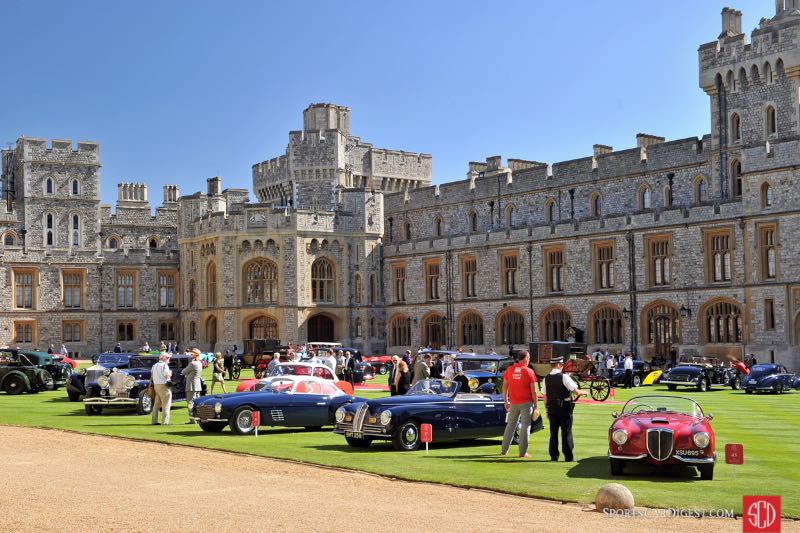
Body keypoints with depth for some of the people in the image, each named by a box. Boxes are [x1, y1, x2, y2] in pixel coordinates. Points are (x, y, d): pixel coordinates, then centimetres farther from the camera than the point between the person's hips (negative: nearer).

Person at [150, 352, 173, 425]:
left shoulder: (154, 366, 16)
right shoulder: (164, 365, -11)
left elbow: (152, 376, 17)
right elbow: (167, 375, -19)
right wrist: (170, 373, 0)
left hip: (156, 385, 8)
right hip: (164, 386, -8)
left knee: (156, 404, 14)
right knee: (166, 404, -4)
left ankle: (154, 421, 16)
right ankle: (165, 421, -6)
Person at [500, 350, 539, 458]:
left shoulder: (509, 369, 4)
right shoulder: (529, 371, -8)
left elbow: (505, 387, 7)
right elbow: (533, 391, -7)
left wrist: (505, 401, 16)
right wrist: (536, 406, -2)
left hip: (513, 403, 4)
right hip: (526, 403, -4)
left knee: (510, 425, 14)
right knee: (525, 426, 2)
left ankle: (504, 450, 15)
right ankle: (523, 452, 2)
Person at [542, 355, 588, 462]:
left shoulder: (546, 379, 3)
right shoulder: (564, 377, -12)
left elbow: (545, 397, 7)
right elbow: (576, 392, -13)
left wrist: (548, 410, 15)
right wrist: (584, 392, 8)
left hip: (551, 408, 5)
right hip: (564, 408, -5)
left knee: (553, 432, 11)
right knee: (566, 432, 2)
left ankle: (553, 456, 14)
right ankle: (568, 456, 5)